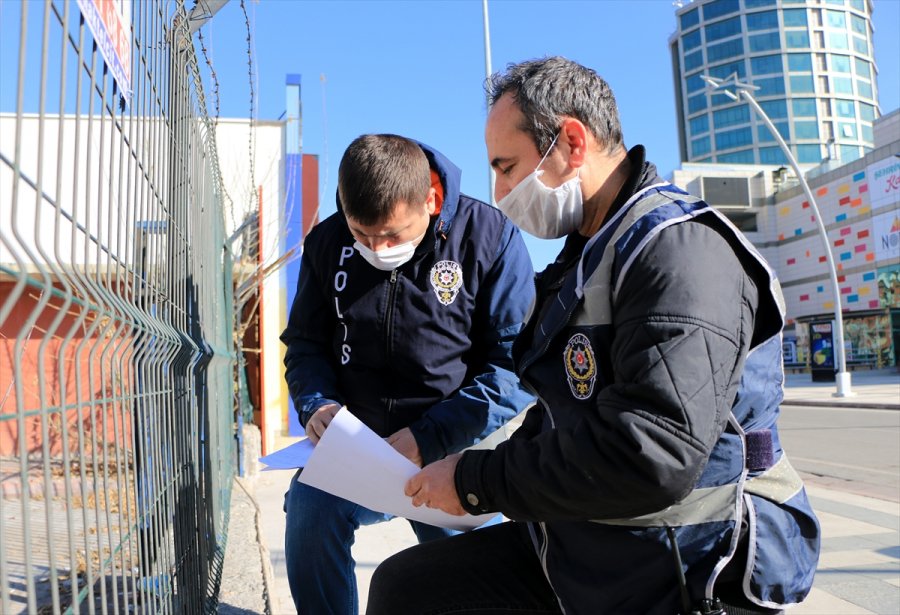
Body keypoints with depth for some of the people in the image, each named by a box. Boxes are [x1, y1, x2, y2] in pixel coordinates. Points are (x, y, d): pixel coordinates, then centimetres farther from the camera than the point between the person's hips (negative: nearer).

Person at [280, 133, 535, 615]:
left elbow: (515, 363, -13)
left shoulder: (490, 236, -11)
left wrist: (429, 438, -22)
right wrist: (315, 403, -10)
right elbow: (305, 342, 12)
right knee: (308, 513, -22)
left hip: (456, 449, -2)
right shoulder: (327, 242, 2)